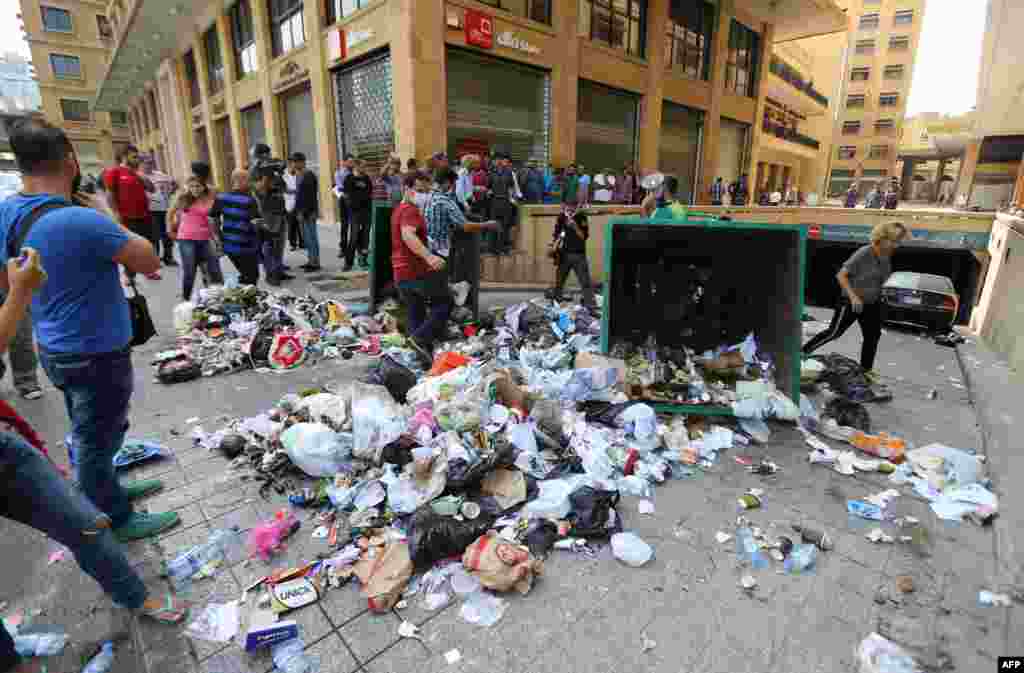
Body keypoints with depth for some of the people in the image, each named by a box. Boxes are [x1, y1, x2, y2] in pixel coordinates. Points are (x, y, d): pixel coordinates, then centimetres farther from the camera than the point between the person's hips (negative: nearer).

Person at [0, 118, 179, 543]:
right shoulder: (82, 221, -28)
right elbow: (151, 262, -17)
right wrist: (107, 217, -8)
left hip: (57, 348, 8)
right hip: (96, 355, -8)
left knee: (91, 436, 24)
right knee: (98, 440, 9)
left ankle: (109, 492, 44)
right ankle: (116, 520, 27)